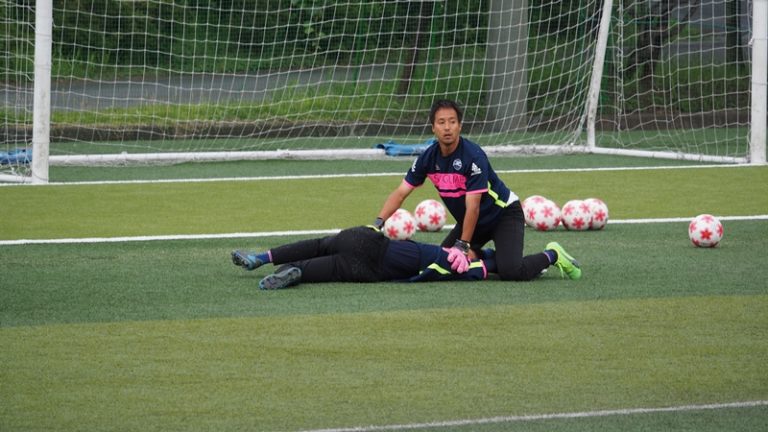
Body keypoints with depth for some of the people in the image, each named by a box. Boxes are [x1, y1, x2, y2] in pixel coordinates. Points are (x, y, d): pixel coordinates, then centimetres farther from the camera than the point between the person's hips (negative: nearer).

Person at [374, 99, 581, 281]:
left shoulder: (474, 157, -28)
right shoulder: (429, 158, -9)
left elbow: (472, 207, -29)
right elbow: (401, 192, -6)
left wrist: (463, 246, -31)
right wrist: (378, 222, -19)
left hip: (503, 213, -7)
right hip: (469, 221, 7)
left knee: (510, 271, -26)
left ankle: (552, 255, 2)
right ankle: (489, 257, 20)